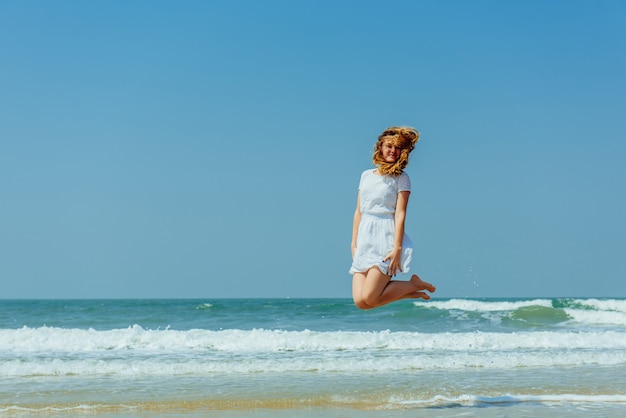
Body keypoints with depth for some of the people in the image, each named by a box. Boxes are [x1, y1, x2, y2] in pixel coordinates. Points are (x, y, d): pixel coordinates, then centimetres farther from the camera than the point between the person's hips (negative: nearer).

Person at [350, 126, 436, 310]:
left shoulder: (401, 178, 1)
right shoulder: (366, 175, 17)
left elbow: (400, 214, -8)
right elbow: (358, 212, 17)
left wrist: (397, 248, -17)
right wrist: (354, 244, 11)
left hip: (386, 239, -6)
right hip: (365, 239, 6)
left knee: (368, 298, -16)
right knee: (359, 301, -6)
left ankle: (414, 284, 7)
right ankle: (409, 292, 14)